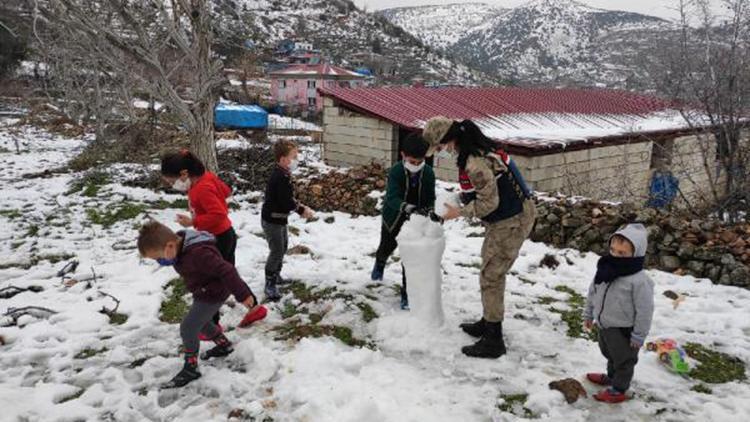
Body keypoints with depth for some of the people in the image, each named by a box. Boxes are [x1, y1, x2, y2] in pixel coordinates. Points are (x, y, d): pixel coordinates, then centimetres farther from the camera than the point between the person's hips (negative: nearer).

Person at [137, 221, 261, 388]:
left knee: (188, 328, -5)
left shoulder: (198, 253, -38)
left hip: (212, 296, -9)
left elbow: (225, 271, -35)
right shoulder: (181, 246, -8)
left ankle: (190, 369, 11)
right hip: (202, 293, 10)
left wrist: (243, 294, -30)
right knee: (201, 323, 26)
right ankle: (224, 345, 46)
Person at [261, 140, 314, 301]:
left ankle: (275, 275, 40)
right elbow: (285, 202, -28)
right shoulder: (280, 177, -27)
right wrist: (302, 210, -16)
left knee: (283, 247, 24)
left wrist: (300, 206, 0)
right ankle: (270, 284, 3)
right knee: (277, 251, -6)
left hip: (279, 218, 11)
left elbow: (287, 198, 13)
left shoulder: (282, 174, 6)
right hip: (272, 220, -11)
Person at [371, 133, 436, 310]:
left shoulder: (428, 173, -18)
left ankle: (406, 293, 15)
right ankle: (380, 263, 62)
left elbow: (430, 199, -11)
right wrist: (409, 208, -57)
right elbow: (392, 198, -39)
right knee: (387, 247, 26)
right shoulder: (396, 171, -28)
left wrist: (430, 211, -33)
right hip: (393, 218, 0)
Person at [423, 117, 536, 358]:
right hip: (508, 216, 10)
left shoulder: (475, 162, -28)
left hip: (511, 222, -10)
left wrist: (459, 212, -14)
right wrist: (458, 198, 4)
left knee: (490, 277, -2)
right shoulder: (474, 148, 3)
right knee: (492, 272, 21)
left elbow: (489, 203, -24)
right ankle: (488, 323, 36)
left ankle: (493, 341, 8)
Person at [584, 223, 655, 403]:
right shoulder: (605, 269, -7)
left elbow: (644, 310, -22)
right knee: (610, 355, 29)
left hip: (623, 330, -7)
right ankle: (612, 377, 51)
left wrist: (639, 336, -16)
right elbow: (593, 292, 7)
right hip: (605, 325, 7)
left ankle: (618, 390, 30)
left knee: (623, 360, 14)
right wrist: (588, 314, 14)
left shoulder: (639, 280, -28)